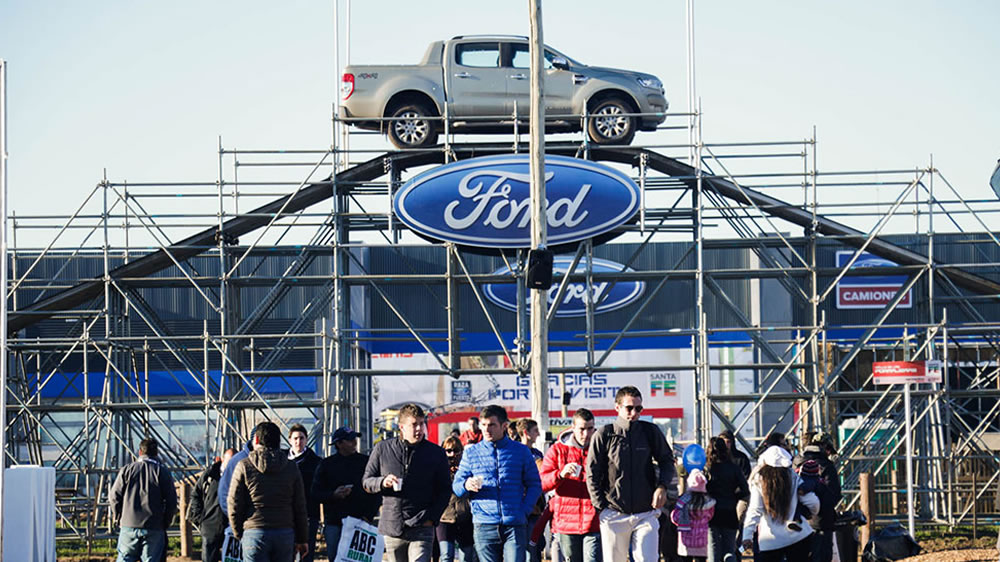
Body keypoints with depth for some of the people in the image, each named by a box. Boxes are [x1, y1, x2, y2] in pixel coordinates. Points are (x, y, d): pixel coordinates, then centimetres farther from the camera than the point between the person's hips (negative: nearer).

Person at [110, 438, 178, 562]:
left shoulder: (127, 470, 4)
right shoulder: (162, 472, -1)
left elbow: (115, 496, 4)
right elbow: (171, 501, -3)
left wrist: (118, 517, 17)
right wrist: (165, 522, 9)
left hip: (129, 524, 1)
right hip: (154, 528, -1)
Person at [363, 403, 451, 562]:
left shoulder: (436, 453, 5)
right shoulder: (383, 449, 7)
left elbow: (444, 490, 9)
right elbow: (366, 481, 12)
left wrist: (432, 518, -4)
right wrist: (382, 483, -11)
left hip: (421, 529, -2)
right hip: (392, 527, 2)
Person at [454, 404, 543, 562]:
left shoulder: (521, 451, 7)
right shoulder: (471, 452, 10)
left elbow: (534, 485, 10)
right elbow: (456, 486, 11)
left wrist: (524, 511, -4)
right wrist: (466, 486, -13)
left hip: (515, 526, -1)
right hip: (484, 525, 1)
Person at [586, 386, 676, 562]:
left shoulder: (650, 432, 3)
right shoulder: (604, 435, -2)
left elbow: (667, 461, 15)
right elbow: (592, 474, 1)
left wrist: (662, 487, -3)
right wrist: (601, 507, -3)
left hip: (646, 513, 1)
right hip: (614, 515, -1)